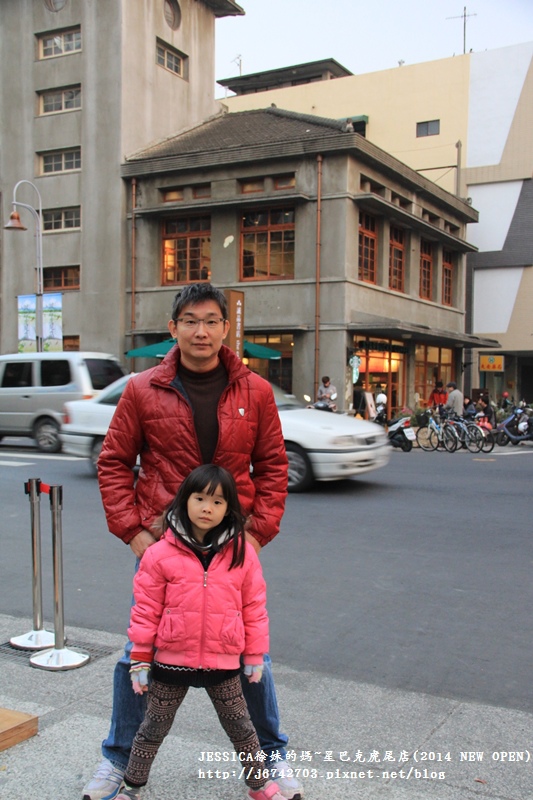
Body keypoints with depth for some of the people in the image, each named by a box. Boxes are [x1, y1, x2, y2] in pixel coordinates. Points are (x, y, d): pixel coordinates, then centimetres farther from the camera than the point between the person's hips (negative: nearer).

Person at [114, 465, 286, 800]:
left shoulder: (242, 552, -6)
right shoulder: (161, 554, -10)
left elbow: (254, 606, 1)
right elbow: (146, 609, -5)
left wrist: (255, 655, 4)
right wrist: (140, 659, -2)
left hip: (223, 662, 1)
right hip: (172, 661, -1)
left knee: (241, 727, 18)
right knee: (153, 729, 16)